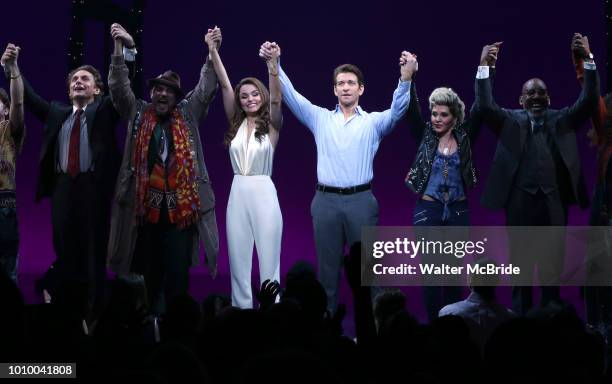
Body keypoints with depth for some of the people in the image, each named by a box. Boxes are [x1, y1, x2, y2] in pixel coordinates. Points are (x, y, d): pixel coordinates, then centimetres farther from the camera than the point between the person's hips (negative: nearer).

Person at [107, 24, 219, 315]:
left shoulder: (187, 114, 11)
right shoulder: (138, 114, 10)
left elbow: (206, 89, 5)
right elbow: (119, 87, 4)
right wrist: (118, 47, -5)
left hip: (181, 207, 0)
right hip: (144, 206, 0)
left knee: (178, 272, 0)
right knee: (146, 272, 4)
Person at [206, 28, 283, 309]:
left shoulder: (271, 126, 1)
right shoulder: (236, 124, 9)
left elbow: (275, 100, -18)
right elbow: (225, 86, 1)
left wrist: (273, 65, -35)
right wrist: (213, 51, -9)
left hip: (264, 193, -4)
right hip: (238, 193, 4)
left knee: (268, 260, -1)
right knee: (238, 260, 5)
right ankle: (241, 311, 12)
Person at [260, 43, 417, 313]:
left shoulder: (374, 122, 6)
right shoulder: (320, 119, 10)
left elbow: (397, 109, -11)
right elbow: (290, 95, 3)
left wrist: (405, 78, -29)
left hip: (361, 201, -1)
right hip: (326, 201, 1)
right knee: (327, 266, 6)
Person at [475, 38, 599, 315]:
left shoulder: (562, 120, 10)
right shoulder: (511, 121, 6)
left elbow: (588, 101, -1)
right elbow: (485, 106, -7)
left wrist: (588, 62, -12)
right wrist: (484, 67, -16)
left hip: (554, 200, 1)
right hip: (521, 199, -1)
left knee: (552, 264, 6)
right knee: (520, 263, 6)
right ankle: (520, 318, 13)